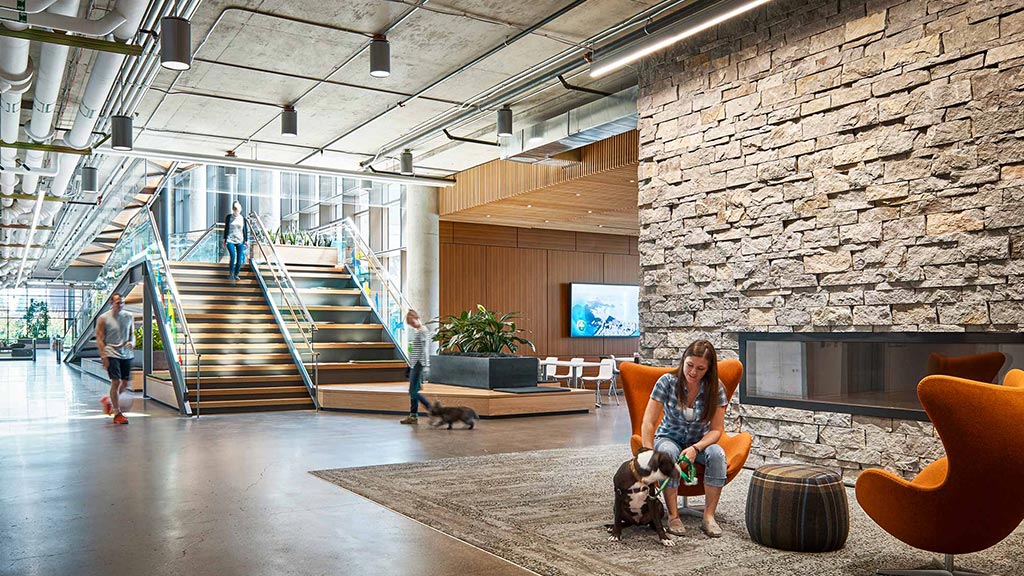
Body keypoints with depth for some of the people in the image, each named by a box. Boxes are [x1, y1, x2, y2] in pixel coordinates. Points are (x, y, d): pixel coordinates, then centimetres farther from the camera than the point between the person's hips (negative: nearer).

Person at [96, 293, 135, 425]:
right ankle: (117, 414, -2)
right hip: (111, 354, -5)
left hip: (126, 354, 5)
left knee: (125, 382, 7)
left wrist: (132, 342, -5)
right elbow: (99, 339, -5)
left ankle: (109, 401, 34)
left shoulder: (129, 316, 8)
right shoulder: (103, 318, -4)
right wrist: (103, 356, -13)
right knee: (116, 381, -10)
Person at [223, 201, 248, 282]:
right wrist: (224, 240, 7)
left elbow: (246, 230, 9)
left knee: (240, 259, 0)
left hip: (240, 241, 2)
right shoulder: (229, 217, 3)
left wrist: (246, 240, 7)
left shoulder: (243, 218, 5)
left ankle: (236, 274, 18)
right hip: (230, 240, -2)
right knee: (232, 256, -20)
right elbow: (226, 229, 8)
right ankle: (231, 273, -6)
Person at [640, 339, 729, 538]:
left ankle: (709, 516, -25)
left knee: (717, 454, -32)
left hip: (700, 442, 1)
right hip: (669, 439, -1)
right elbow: (648, 422, -18)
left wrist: (696, 448, -30)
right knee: (668, 451, -36)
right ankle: (673, 516, -30)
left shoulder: (715, 389, -13)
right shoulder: (667, 382, -17)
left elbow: (717, 430, -12)